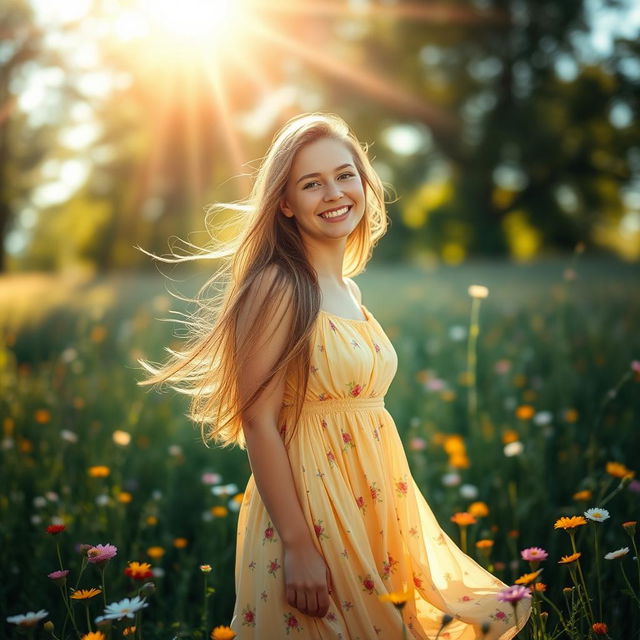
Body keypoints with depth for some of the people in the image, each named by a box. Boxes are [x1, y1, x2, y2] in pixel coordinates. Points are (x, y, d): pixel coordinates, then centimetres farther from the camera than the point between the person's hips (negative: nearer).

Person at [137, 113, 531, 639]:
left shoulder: (350, 290, 10)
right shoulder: (279, 286, -15)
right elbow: (258, 421, -19)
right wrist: (298, 546, -21)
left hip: (376, 500, 8)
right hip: (311, 503, -8)